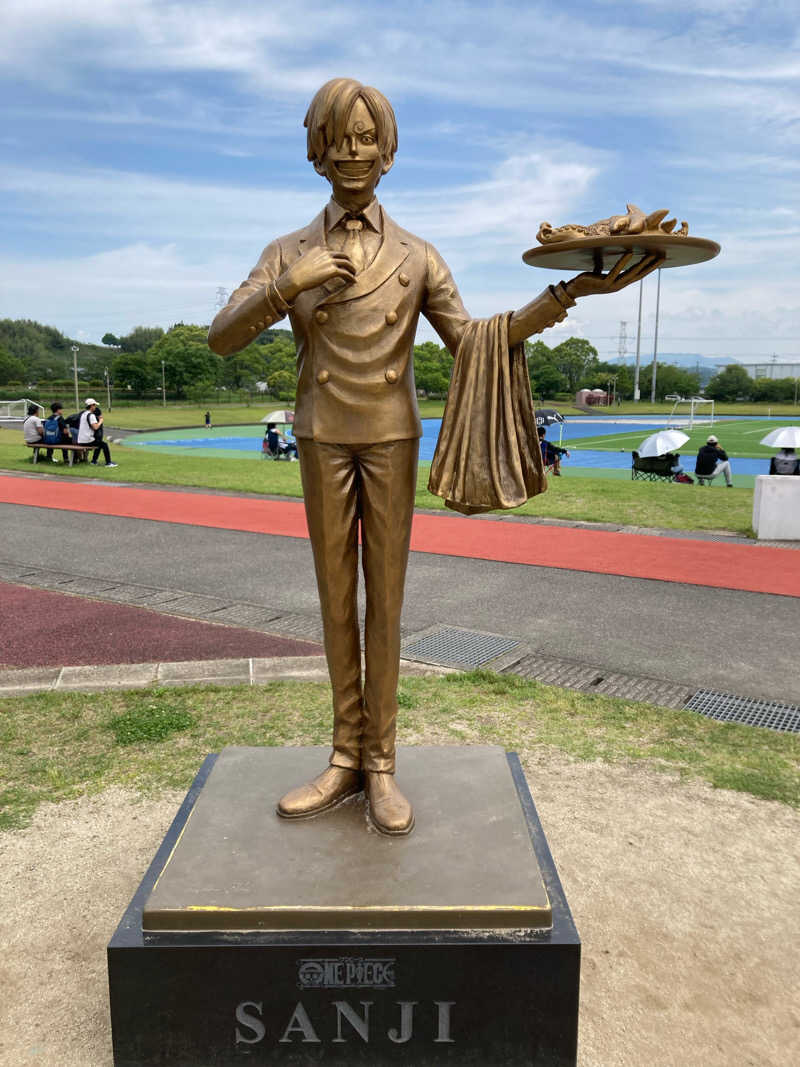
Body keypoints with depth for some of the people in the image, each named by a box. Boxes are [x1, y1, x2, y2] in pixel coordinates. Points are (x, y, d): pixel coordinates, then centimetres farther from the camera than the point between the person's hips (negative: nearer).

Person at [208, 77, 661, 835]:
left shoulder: (417, 257, 4)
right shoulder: (287, 254, 3)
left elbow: (470, 342, -1)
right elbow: (222, 339, -5)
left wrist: (570, 292, -10)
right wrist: (290, 286, -22)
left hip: (391, 440, 0)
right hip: (322, 441, 1)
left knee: (385, 599, 0)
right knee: (336, 599, 4)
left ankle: (379, 765, 12)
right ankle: (345, 759, 16)